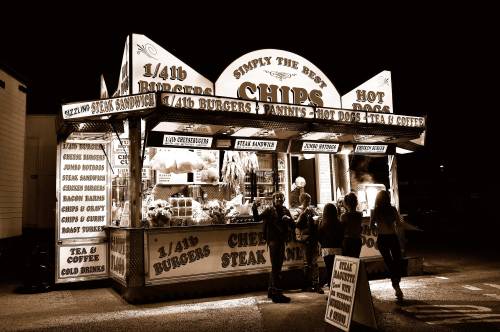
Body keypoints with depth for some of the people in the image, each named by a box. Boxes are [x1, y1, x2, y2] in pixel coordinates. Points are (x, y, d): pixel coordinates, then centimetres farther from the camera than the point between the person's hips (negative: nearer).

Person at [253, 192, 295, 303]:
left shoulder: (286, 211, 10)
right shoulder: (270, 210, -3)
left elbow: (292, 226, 8)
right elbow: (257, 218, -12)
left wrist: (289, 219, -13)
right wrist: (255, 209, -29)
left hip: (282, 241, 7)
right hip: (273, 240, -6)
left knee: (277, 267, 15)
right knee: (276, 267, -9)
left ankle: (271, 291, 28)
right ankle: (277, 294, -8)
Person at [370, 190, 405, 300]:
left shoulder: (375, 211, -6)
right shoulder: (392, 209, -8)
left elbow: (371, 225, -2)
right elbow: (399, 224, -6)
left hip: (382, 239, 1)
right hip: (393, 238, -1)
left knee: (388, 262, 10)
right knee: (397, 261, 10)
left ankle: (396, 285, 2)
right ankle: (396, 283, 1)